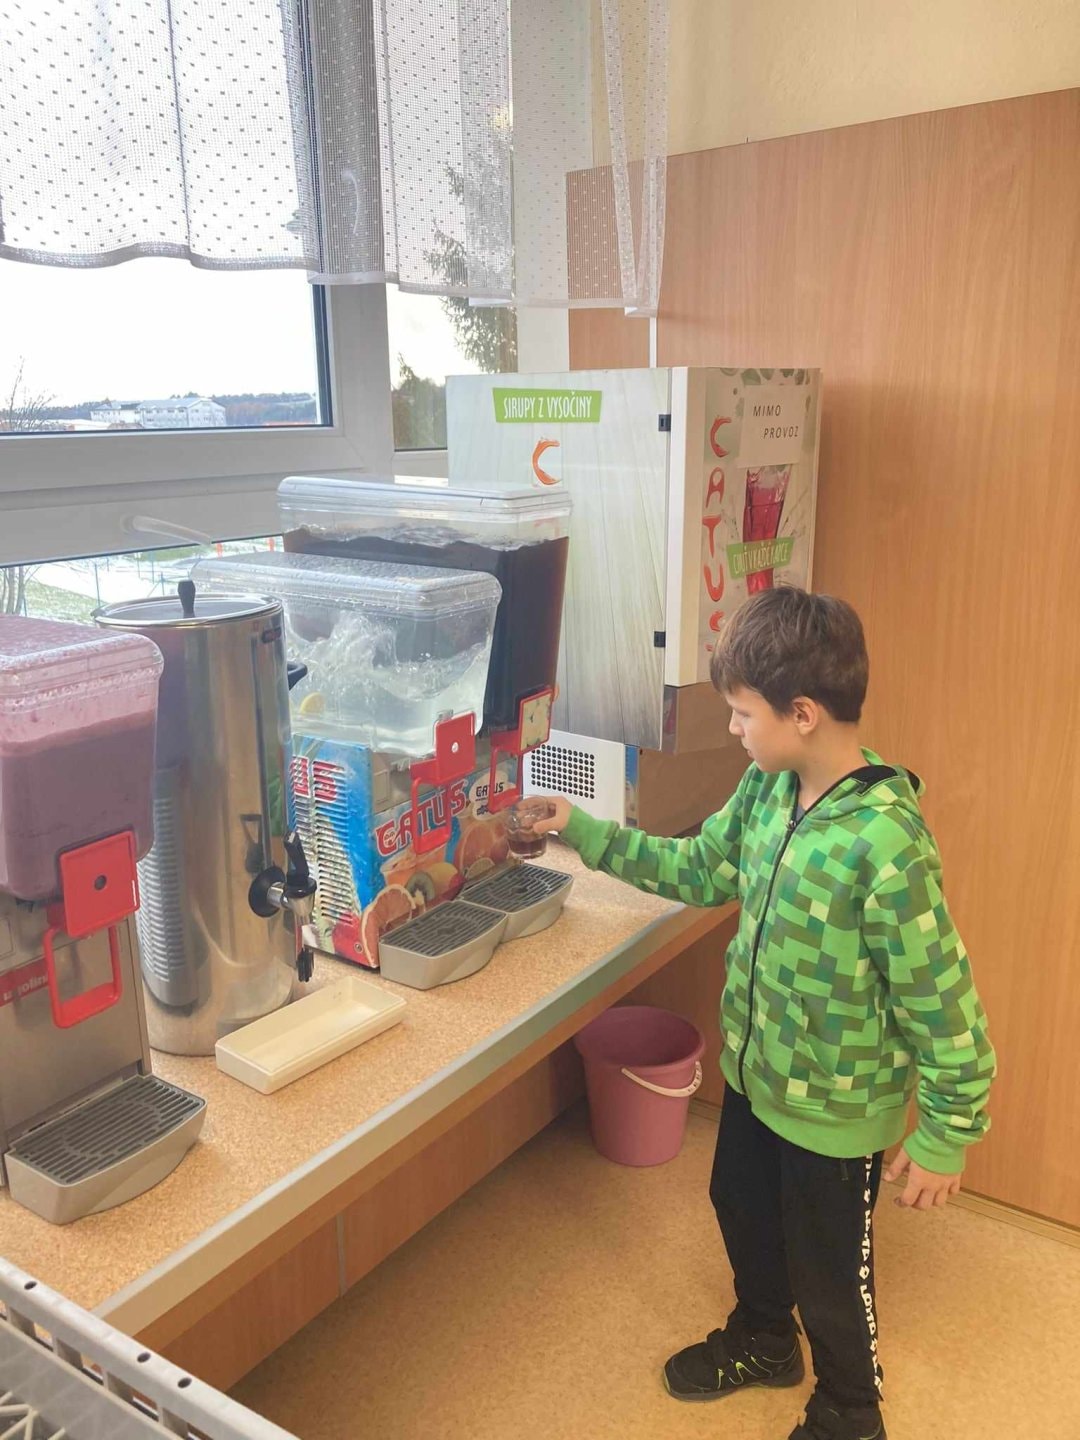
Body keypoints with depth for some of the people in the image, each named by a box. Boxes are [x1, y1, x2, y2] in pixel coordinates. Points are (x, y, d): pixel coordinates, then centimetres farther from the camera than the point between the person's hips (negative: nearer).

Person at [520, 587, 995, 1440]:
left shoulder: (886, 845, -32)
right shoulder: (767, 788, -10)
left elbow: (945, 1007, -24)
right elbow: (699, 869, 5)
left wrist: (946, 1136, -14)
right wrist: (581, 831, 1)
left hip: (836, 1110, -7)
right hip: (755, 1072, 7)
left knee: (830, 1272, 17)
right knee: (744, 1211, 29)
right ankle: (763, 1341, 58)